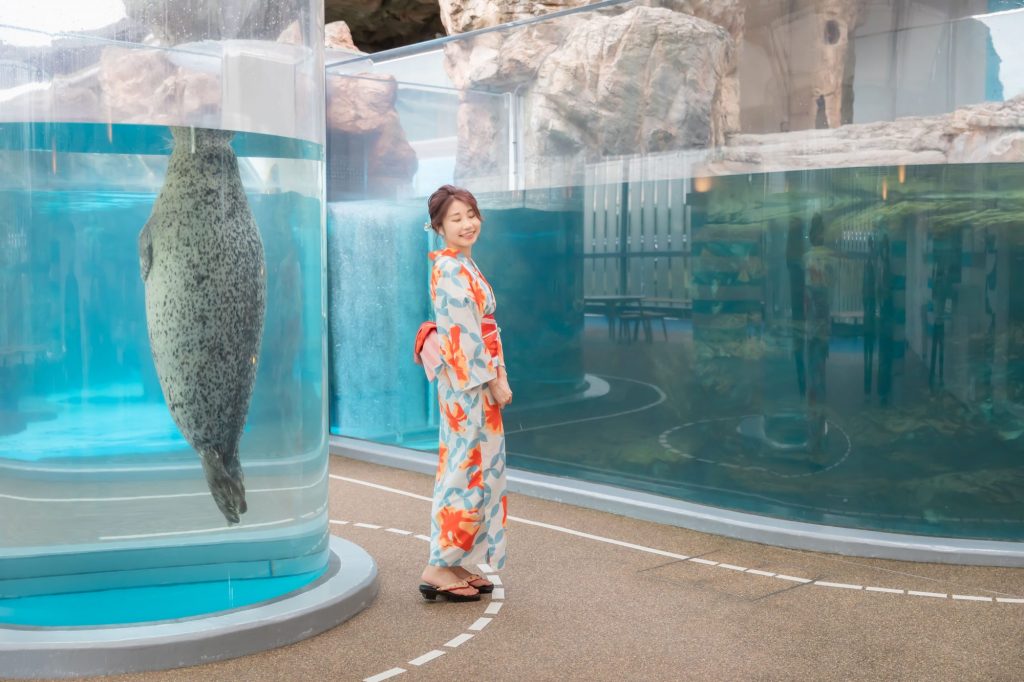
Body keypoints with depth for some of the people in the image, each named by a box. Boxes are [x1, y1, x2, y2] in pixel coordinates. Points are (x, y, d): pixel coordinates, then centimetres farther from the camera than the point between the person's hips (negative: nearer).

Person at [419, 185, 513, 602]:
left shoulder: (464, 266, 15)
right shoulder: (450, 270, -15)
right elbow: (465, 336, -19)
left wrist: (498, 375, 11)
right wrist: (495, 380, -15)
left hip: (478, 381, 10)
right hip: (467, 382, -10)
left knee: (478, 469, 13)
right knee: (468, 471, -5)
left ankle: (458, 563, 21)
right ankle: (439, 569, 2)